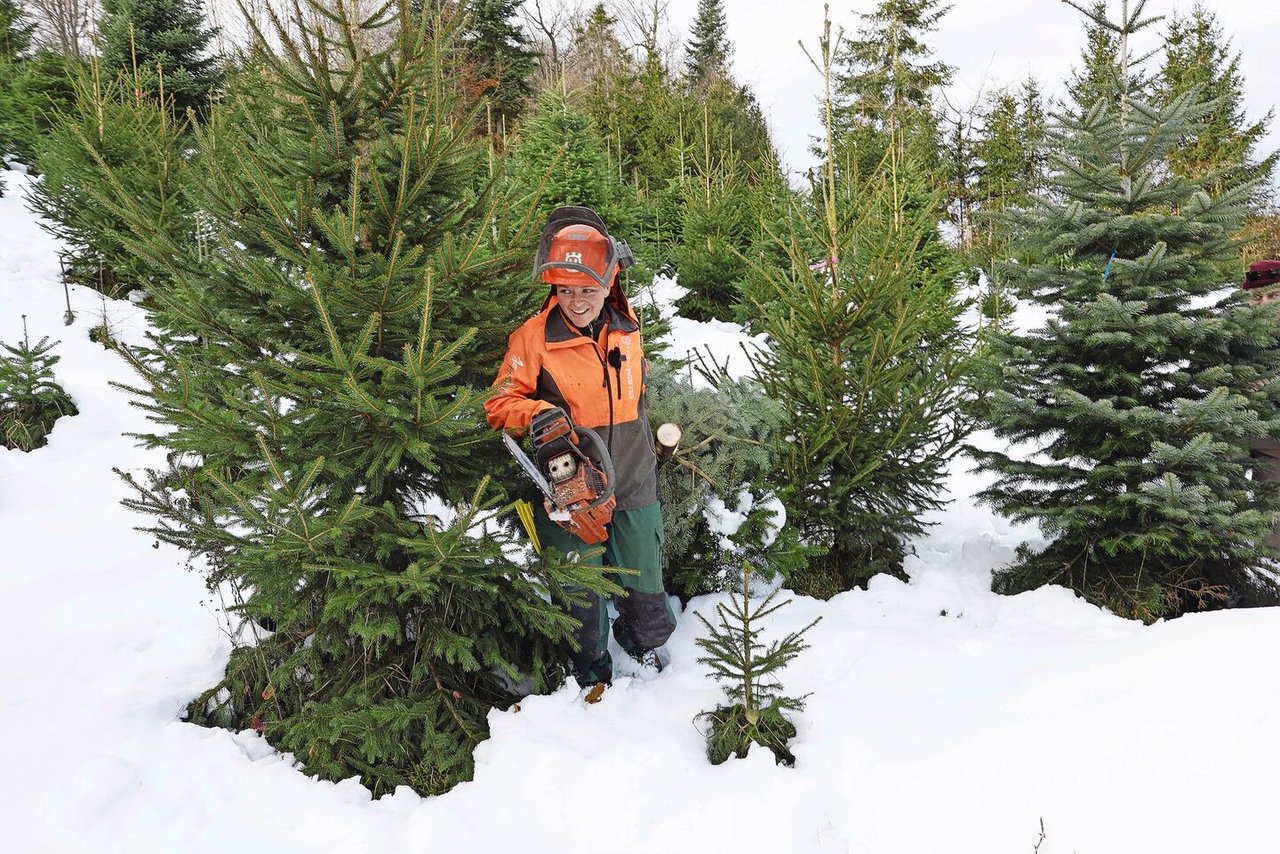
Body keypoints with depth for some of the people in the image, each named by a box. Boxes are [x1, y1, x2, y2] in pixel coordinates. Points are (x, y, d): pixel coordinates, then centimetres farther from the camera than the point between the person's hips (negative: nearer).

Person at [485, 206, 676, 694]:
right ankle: (592, 672, 37)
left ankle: (643, 639, 47)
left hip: (633, 483, 4)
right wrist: (540, 413, -28)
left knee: (645, 582, 17)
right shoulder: (533, 337, -15)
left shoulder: (626, 329, 0)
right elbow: (500, 404, -9)